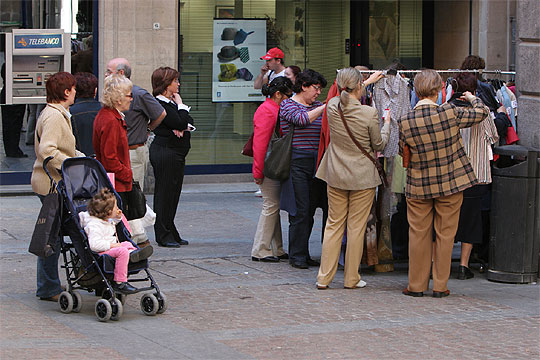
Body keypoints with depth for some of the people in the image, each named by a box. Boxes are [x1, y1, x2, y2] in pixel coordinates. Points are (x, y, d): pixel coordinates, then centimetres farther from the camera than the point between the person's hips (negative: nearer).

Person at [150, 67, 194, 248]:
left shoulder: (171, 102, 16)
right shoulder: (160, 104, -14)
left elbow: (189, 123, 13)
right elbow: (180, 122, -22)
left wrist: (183, 128, -9)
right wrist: (180, 104, -8)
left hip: (176, 154, 10)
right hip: (165, 153, -10)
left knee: (173, 193, 12)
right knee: (165, 192, -4)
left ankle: (171, 234, 18)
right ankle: (163, 235, 2)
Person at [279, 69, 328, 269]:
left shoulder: (318, 106, 17)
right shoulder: (288, 105, -1)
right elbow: (302, 119, -19)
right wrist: (324, 108, -18)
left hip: (316, 163, 6)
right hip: (297, 164, -6)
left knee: (310, 210, 7)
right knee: (300, 211, -6)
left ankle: (304, 254, 14)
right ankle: (296, 256, 1)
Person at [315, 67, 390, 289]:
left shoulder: (333, 106, -6)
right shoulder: (369, 113, -17)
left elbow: (349, 97, 20)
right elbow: (379, 145, -4)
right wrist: (387, 125, 14)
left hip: (336, 175, 4)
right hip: (362, 177, -4)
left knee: (333, 225, 11)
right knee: (356, 227, 5)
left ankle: (324, 277, 10)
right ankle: (351, 279, 11)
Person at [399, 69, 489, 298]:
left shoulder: (406, 121, -11)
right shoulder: (450, 113, -14)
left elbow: (402, 151, 3)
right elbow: (480, 113, 1)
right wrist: (472, 98, 21)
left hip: (419, 185, 1)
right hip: (451, 184, -1)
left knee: (419, 235, 10)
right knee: (445, 235, 9)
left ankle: (416, 285, 15)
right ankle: (440, 286, 12)